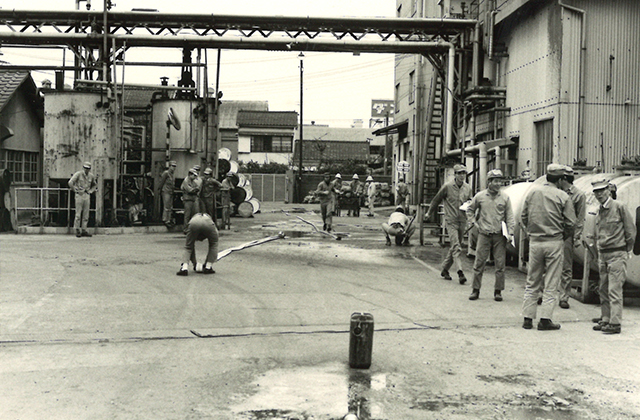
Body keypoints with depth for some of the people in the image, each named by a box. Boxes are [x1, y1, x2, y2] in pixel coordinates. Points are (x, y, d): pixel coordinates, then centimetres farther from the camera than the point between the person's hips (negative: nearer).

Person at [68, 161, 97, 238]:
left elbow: (95, 185, 26)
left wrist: (90, 191, 10)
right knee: (78, 214, -5)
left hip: (87, 196, 5)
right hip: (79, 195, -5)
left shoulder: (91, 176, 9)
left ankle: (84, 230, 8)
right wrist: (76, 190, -8)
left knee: (86, 214, 4)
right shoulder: (78, 174, -5)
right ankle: (77, 230, 1)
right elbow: (70, 183, -12)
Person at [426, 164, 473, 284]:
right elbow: (436, 200, 7)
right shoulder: (447, 187, -5)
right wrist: (430, 213, 18)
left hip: (462, 221, 5)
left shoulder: (468, 188, 9)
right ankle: (460, 272, -23)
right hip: (451, 220, -5)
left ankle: (445, 269, 25)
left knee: (454, 247, 11)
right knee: (456, 246, -16)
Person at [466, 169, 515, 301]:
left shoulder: (505, 198, 5)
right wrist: (473, 222, 7)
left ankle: (498, 291, 12)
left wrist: (510, 233, -5)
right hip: (484, 234, 0)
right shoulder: (480, 196, 5)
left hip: (499, 236, 0)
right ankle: (476, 290, 10)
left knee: (500, 264, 2)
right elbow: (470, 210, 20)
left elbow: (510, 217, 4)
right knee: (479, 264, 0)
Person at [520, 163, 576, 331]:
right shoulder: (563, 196, -7)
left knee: (532, 282, 12)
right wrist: (563, 236, 11)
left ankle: (528, 318, 12)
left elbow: (524, 216, 10)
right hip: (554, 243, -3)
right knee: (551, 284, 4)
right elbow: (570, 223, -6)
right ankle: (545, 319, 4)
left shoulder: (532, 192, 4)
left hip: (535, 242, 3)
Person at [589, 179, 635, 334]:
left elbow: (631, 230, -4)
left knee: (614, 290, -10)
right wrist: (599, 248, 14)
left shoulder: (619, 207, -8)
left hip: (617, 254, -7)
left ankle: (615, 323, -8)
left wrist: (627, 250, 1)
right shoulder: (599, 212, 12)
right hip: (602, 255, 7)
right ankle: (605, 319, 18)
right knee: (603, 290, 10)